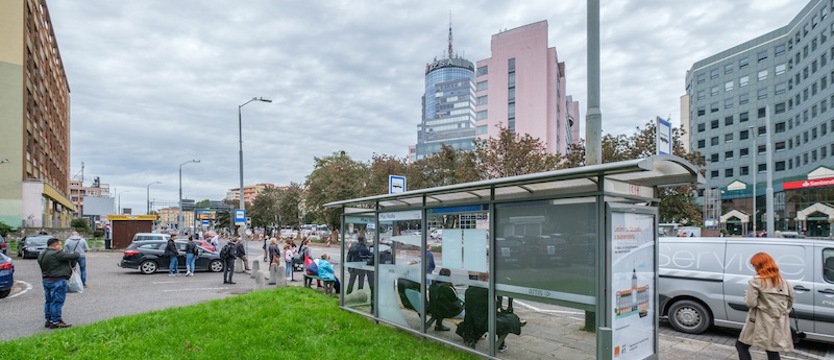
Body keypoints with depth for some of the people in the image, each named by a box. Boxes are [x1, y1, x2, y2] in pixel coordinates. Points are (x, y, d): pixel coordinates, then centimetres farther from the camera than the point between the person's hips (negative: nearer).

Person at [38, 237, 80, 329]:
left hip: (46, 280, 10)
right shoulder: (56, 254, -20)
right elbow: (75, 256, -19)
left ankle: (49, 320, 27)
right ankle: (56, 322, 2)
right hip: (57, 281, -10)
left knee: (49, 301, 18)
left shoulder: (42, 254, 10)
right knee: (57, 301, -2)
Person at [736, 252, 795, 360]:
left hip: (760, 323, -6)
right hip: (777, 324, 6)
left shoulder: (756, 281, -10)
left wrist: (747, 295, 6)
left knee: (741, 346, 9)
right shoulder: (783, 281, 9)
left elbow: (750, 303, -13)